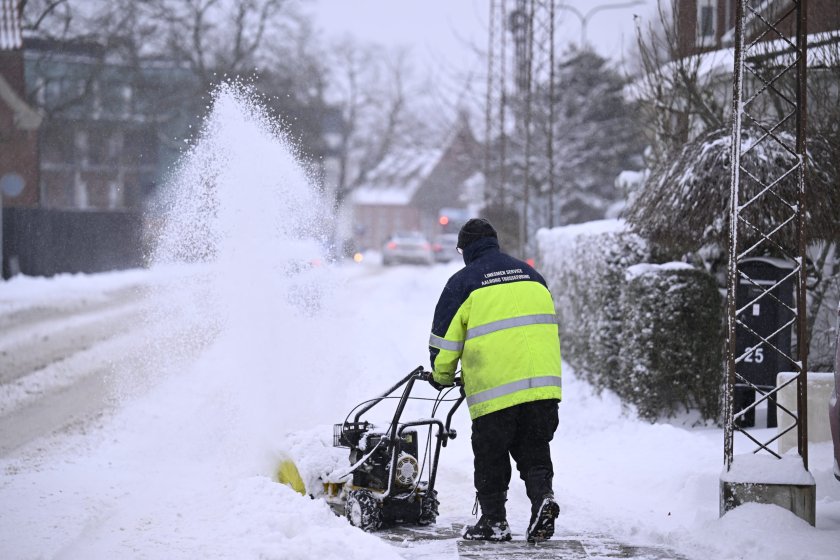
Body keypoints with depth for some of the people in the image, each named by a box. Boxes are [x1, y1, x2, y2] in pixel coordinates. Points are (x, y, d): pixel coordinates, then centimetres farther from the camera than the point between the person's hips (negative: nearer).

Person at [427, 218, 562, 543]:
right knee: (534, 452, 12)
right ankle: (542, 497, -10)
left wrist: (441, 376, 20)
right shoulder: (531, 275, 18)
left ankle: (494, 520, 12)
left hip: (493, 390, -4)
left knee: (490, 458, 9)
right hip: (544, 384, 4)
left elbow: (444, 336, 3)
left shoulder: (463, 282, 1)